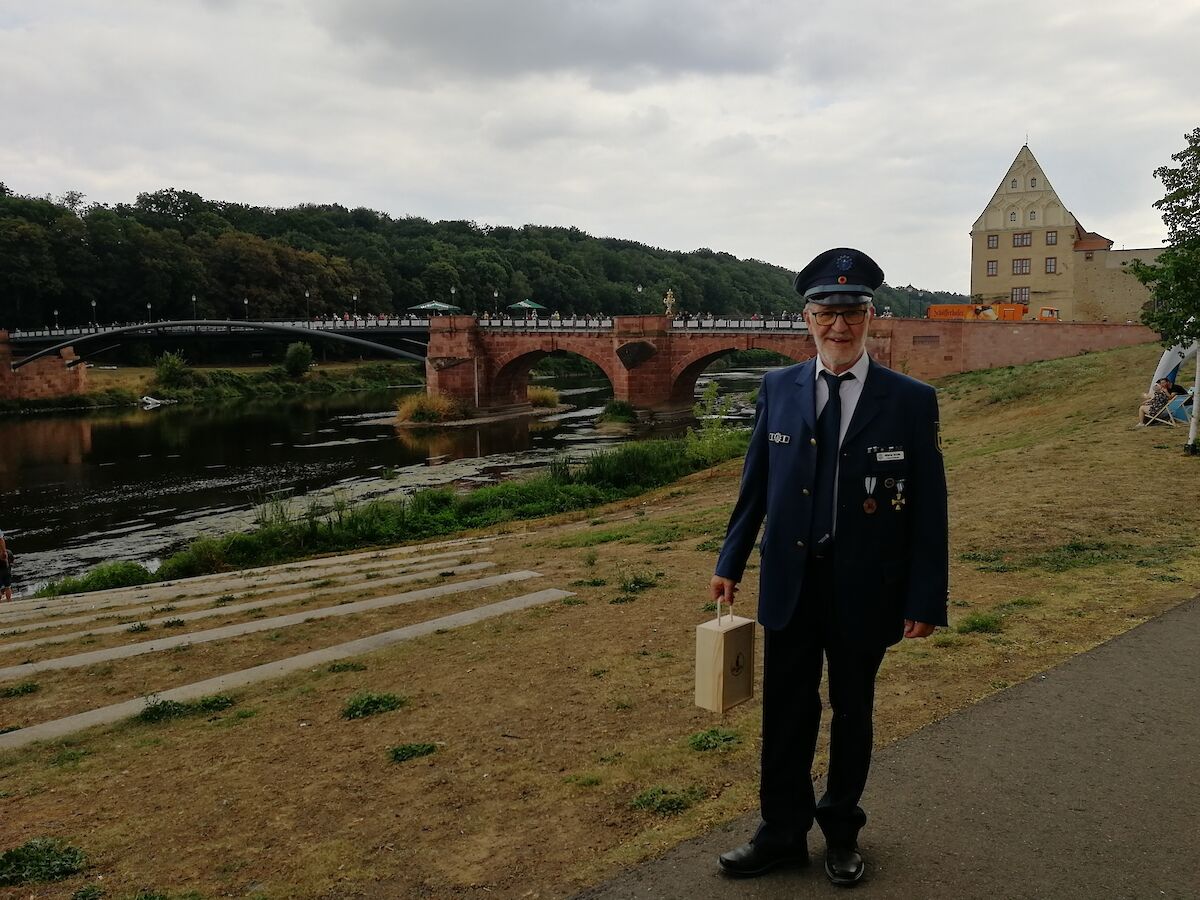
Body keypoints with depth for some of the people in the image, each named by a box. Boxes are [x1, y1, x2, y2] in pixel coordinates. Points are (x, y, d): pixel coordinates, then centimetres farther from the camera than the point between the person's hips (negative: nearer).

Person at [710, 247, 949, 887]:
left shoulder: (911, 401, -7)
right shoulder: (777, 390, 0)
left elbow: (929, 508, -6)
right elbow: (755, 485, 6)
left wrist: (925, 600, -7)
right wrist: (731, 563, 6)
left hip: (864, 593, -1)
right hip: (789, 586, 2)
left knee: (852, 713, 16)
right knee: (785, 714, 12)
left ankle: (841, 833, 37)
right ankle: (782, 834, 32)